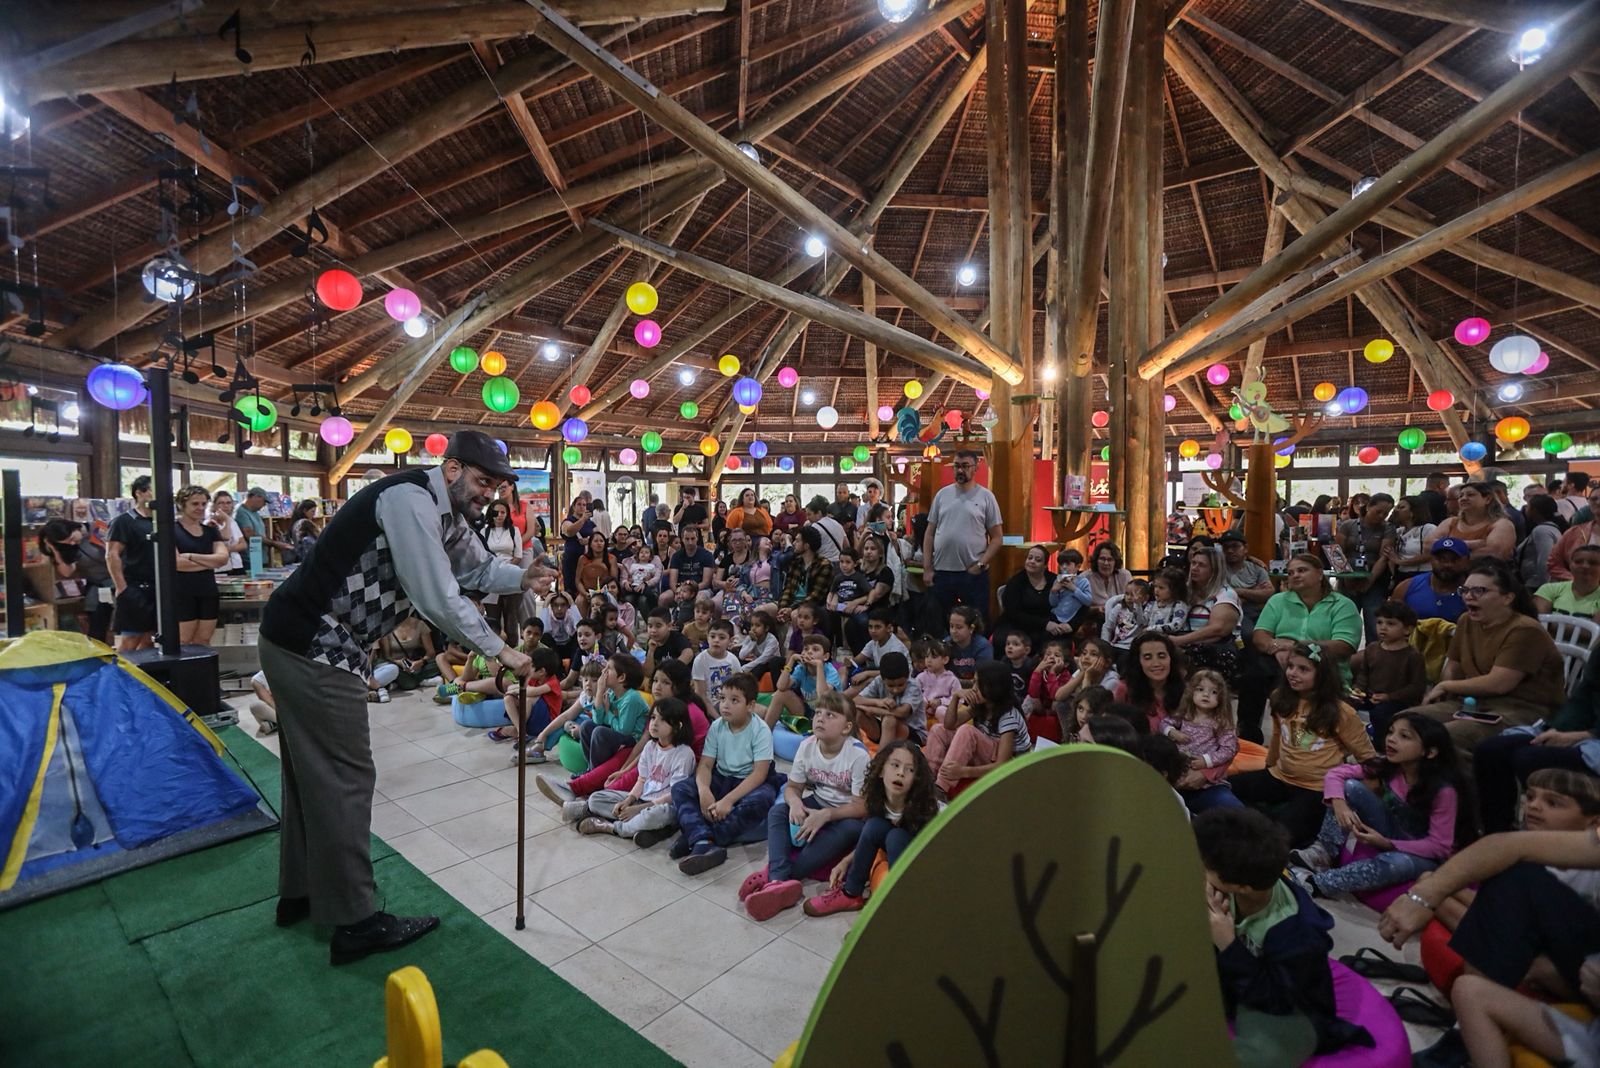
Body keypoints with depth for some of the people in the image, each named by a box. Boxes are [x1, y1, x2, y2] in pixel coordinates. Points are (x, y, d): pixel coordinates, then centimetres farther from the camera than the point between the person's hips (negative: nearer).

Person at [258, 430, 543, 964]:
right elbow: (438, 598, -26)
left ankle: (299, 893, 38)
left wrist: (523, 577, -1)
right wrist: (500, 651, -17)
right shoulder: (411, 499, -22)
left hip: (302, 645, 10)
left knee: (312, 771, 20)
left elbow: (480, 568, 21)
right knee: (345, 777, -2)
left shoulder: (447, 516, 8)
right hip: (314, 649, -10)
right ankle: (354, 922, 11)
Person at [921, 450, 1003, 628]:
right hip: (941, 572, 3)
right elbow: (930, 533, 8)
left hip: (973, 574, -3)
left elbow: (996, 538, -1)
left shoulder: (986, 497, -1)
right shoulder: (942, 494, 7)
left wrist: (980, 565, -11)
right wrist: (927, 568, 2)